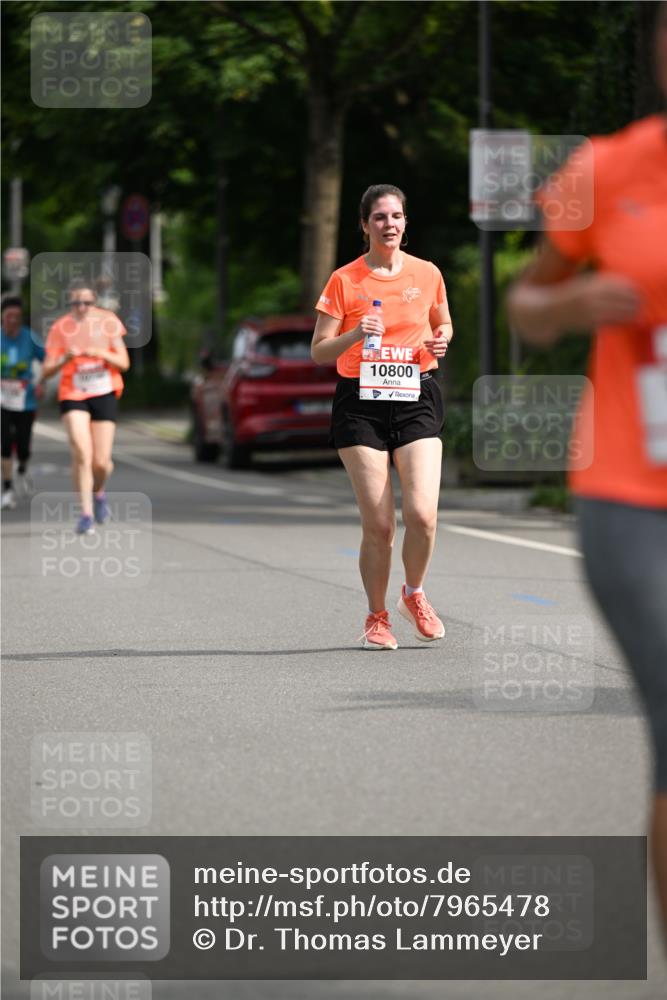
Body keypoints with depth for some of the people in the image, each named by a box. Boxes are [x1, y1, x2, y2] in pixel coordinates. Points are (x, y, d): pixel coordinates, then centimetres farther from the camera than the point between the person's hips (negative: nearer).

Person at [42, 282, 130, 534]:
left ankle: (98, 493, 32)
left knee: (101, 461, -2)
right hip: (72, 394, -1)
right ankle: (86, 512, -12)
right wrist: (66, 358, -25)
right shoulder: (60, 328, -4)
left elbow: (124, 363, -1)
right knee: (81, 452, -20)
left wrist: (101, 353, -20)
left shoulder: (108, 322, -1)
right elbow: (47, 371, -5)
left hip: (104, 393, 1)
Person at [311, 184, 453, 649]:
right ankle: (377, 617, 15)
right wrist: (355, 335, -17)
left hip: (416, 399, 1)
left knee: (422, 514, -14)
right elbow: (319, 352, 1)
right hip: (361, 403, -1)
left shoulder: (427, 274, 6)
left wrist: (441, 340, 0)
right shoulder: (345, 280, 0)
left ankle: (414, 594, 15)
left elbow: (443, 325, 23)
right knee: (378, 523, -6)